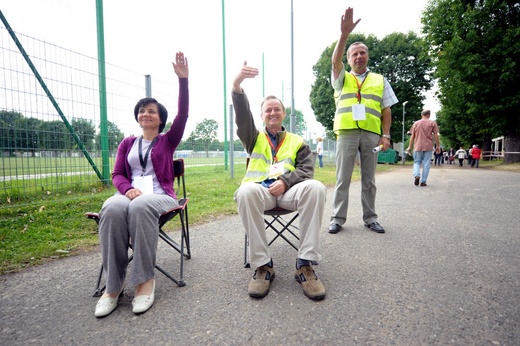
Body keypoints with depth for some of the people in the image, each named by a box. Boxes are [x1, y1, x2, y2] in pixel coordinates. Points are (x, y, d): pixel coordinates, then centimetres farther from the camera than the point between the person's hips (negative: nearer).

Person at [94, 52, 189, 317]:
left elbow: (183, 114, -2)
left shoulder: (168, 141, 14)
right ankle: (113, 284, -27)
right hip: (131, 194, 2)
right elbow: (117, 174, 12)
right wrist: (128, 189, -13)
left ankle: (145, 280, -29)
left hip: (160, 195, -2)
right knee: (112, 208, -34)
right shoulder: (127, 143, 21)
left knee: (141, 206, -38)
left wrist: (183, 79, -11)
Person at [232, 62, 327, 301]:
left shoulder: (297, 142, 23)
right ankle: (262, 265, -25)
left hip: (289, 189, 1)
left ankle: (305, 264, -26)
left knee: (316, 187, -32)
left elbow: (306, 169, 8)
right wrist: (237, 86, -19)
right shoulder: (254, 138, 22)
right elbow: (242, 115, 1)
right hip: (260, 189, 0)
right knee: (245, 191, -37)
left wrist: (285, 180, -14)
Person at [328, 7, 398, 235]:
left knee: (369, 179, 7)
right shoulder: (342, 78, 14)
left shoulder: (379, 80, 17)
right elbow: (335, 61, -8)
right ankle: (337, 218, 5)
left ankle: (370, 218, 16)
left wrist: (386, 134, 2)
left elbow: (386, 110, 12)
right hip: (346, 133, -1)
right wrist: (344, 33, -22)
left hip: (372, 134, 2)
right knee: (342, 178, -1)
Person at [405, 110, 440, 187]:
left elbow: (412, 137, 7)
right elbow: (436, 135, -1)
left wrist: (410, 147, 12)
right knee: (426, 164, 3)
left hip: (417, 147, 1)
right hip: (428, 147, -1)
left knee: (417, 162, 11)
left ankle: (416, 175, -15)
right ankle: (423, 181, 2)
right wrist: (438, 146, 6)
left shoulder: (415, 123, 8)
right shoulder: (432, 123, 3)